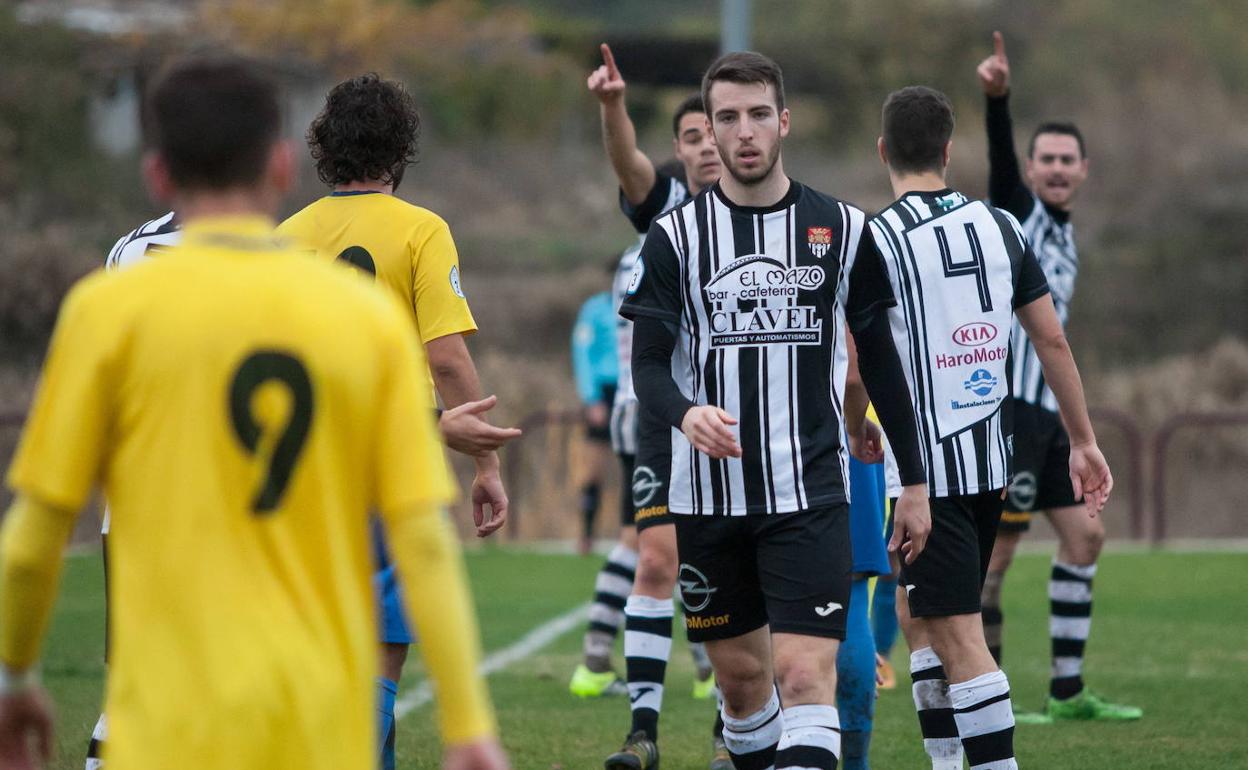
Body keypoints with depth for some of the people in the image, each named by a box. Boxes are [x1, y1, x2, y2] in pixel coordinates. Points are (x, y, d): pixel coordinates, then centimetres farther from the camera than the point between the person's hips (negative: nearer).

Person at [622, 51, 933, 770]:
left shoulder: (844, 230, 3)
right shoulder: (675, 236, 2)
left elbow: (881, 359, 10)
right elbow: (649, 364, -2)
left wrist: (915, 482, 10)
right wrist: (686, 413, -25)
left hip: (810, 494, -1)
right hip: (708, 494, 1)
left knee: (806, 671, -14)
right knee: (741, 674, 9)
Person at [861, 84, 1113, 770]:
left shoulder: (876, 239, -11)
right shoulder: (1000, 226, 6)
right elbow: (1052, 339, 9)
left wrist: (854, 436, 8)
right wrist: (1084, 442, 16)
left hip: (927, 467, -6)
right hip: (991, 456, 7)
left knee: (958, 637, -7)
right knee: (915, 610, 21)